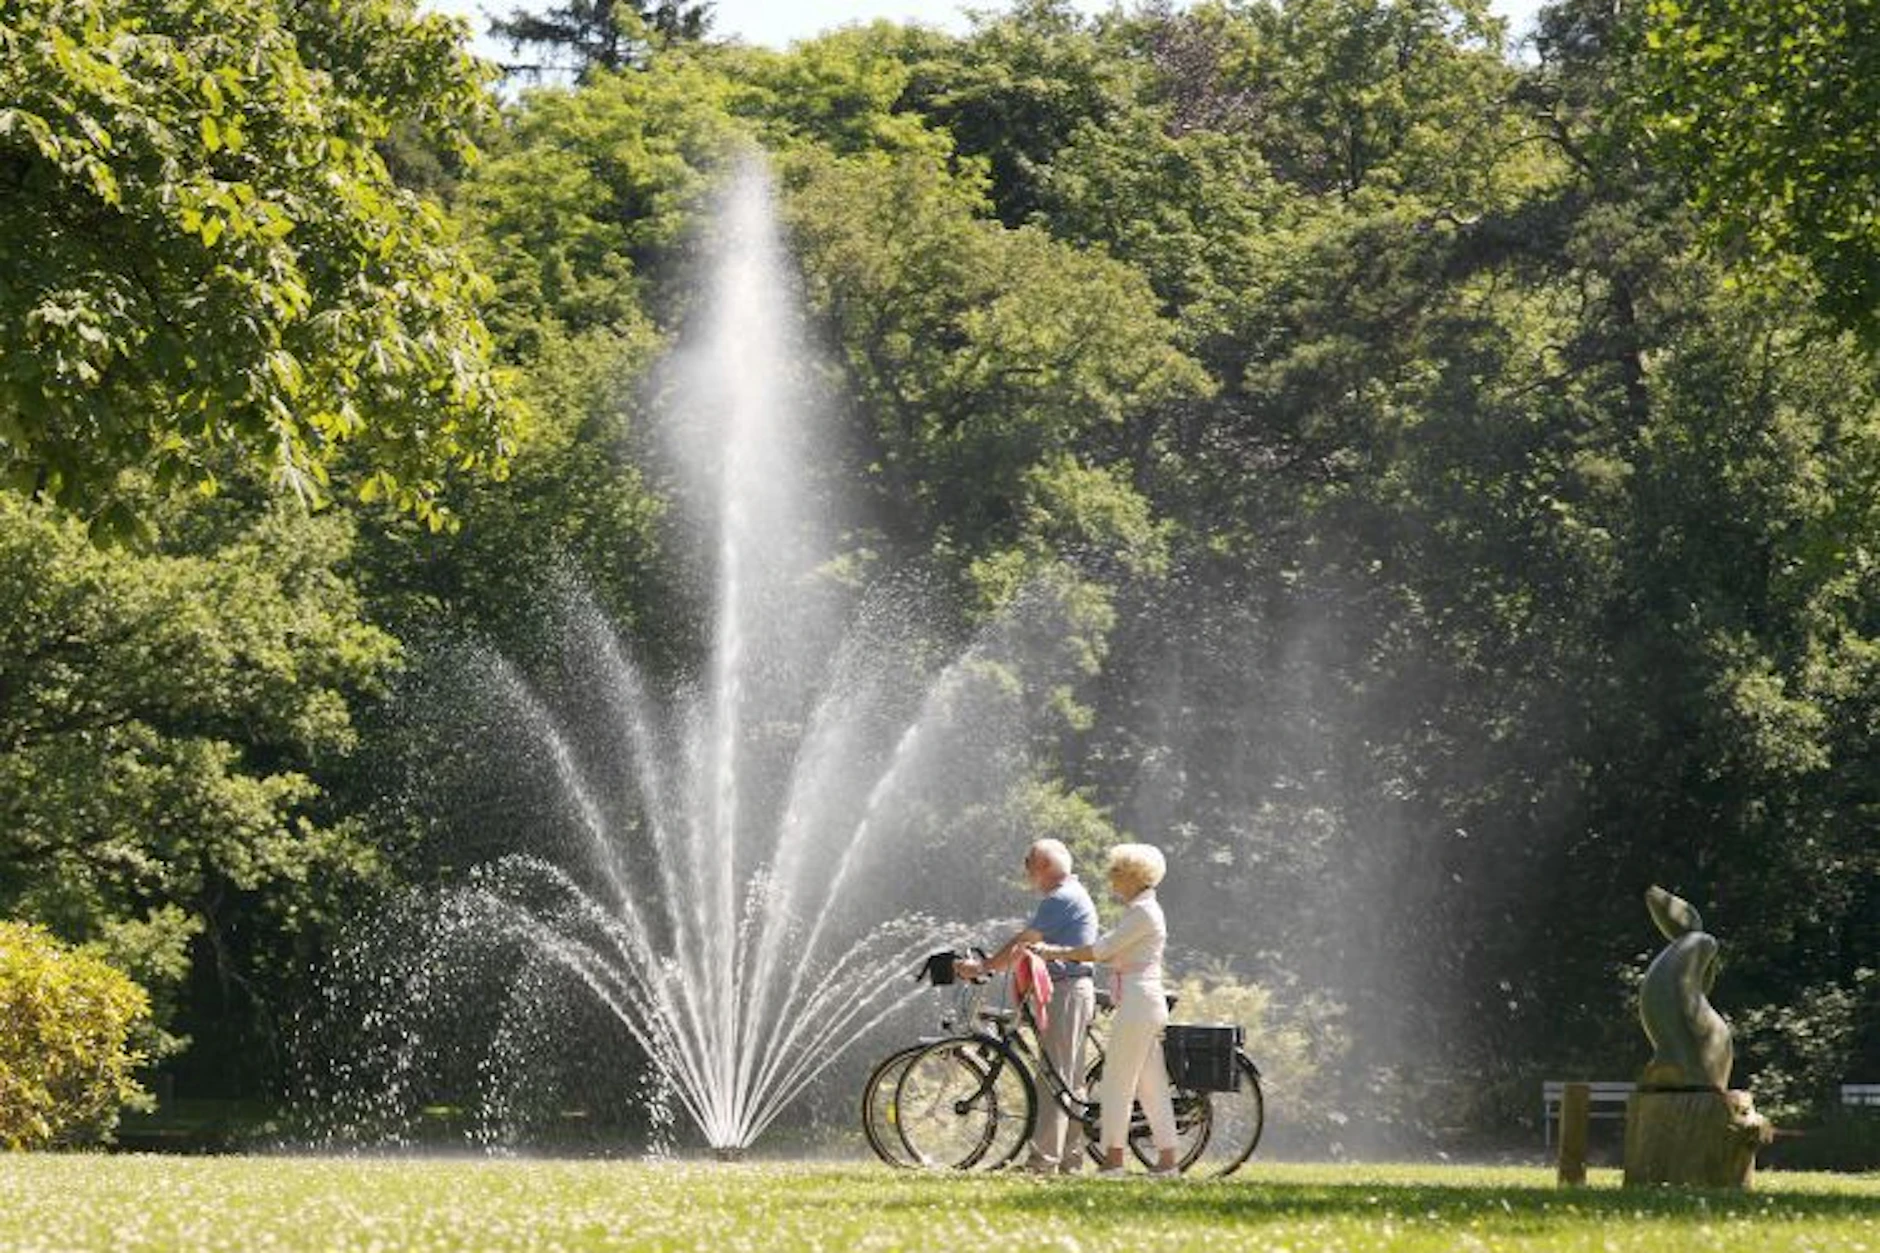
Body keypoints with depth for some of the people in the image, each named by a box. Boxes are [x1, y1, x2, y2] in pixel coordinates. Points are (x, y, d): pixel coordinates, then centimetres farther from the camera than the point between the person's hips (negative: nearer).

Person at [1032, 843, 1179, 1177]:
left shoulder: (1143, 911, -13)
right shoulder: (1142, 909, 18)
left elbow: (1102, 950, -16)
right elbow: (1111, 953, 18)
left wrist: (1055, 953, -9)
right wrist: (1059, 951, 11)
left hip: (1138, 1003, -10)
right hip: (1145, 1004, 10)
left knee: (1116, 1082, -7)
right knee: (1151, 1086, 9)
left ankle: (1113, 1159, -5)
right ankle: (1167, 1159, 9)